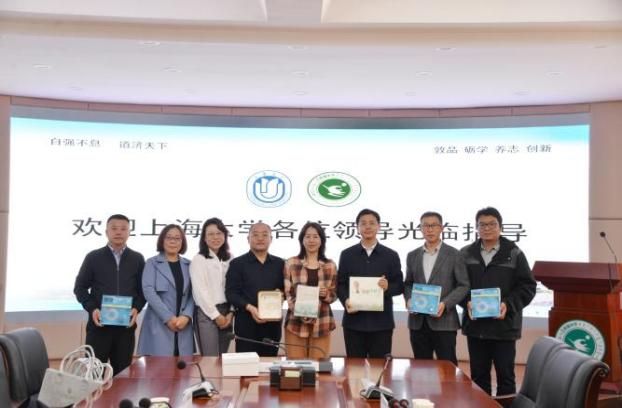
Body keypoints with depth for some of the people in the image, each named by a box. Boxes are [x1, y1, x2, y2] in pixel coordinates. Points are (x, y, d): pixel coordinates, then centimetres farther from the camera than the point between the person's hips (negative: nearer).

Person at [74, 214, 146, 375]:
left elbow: (143, 289, 10)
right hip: (99, 323, -1)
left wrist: (137, 308, -8)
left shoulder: (137, 259, 9)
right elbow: (80, 287, 5)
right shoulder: (93, 257, 4)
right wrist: (92, 309, -10)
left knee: (122, 372, 7)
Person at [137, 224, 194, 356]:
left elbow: (193, 294, 6)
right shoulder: (152, 263, 5)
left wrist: (186, 316, -11)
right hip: (159, 324, -3)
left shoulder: (188, 265, 13)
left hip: (183, 324, 3)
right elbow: (149, 291, -7)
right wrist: (168, 318, -14)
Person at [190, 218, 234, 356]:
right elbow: (200, 290, -9)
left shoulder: (229, 259, 10)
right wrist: (216, 315, -10)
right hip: (207, 313, -5)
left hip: (226, 313, 5)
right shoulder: (199, 259, -5)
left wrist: (230, 312, -5)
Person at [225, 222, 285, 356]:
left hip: (272, 323, 3)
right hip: (246, 324, -3)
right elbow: (231, 293, -5)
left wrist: (281, 294, -8)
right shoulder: (237, 263, 2)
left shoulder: (279, 264, 12)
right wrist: (250, 308, -19)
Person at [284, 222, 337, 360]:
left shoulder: (330, 265, 7)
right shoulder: (291, 263, 3)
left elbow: (334, 294, 11)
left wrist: (326, 294, -13)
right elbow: (287, 293, 0)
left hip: (321, 323, 1)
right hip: (296, 322, -1)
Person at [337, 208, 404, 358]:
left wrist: (388, 287, -16)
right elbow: (340, 284, 7)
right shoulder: (347, 255, 9)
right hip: (354, 320, 1)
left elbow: (400, 286, 6)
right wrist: (345, 301, -13)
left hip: (381, 321, 0)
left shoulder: (391, 255, 7)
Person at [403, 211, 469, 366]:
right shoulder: (412, 256, 13)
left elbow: (463, 286, -1)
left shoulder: (454, 255, 1)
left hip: (444, 321, -3)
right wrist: (409, 299, -3)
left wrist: (445, 304, -15)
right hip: (418, 322, 4)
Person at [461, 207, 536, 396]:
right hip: (475, 325, 3)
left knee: (505, 375, 5)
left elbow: (527, 286, -1)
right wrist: (467, 302, -11)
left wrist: (508, 305, -15)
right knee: (478, 376, 11)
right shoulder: (466, 254, 7)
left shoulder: (514, 254, 0)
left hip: (504, 326, -2)